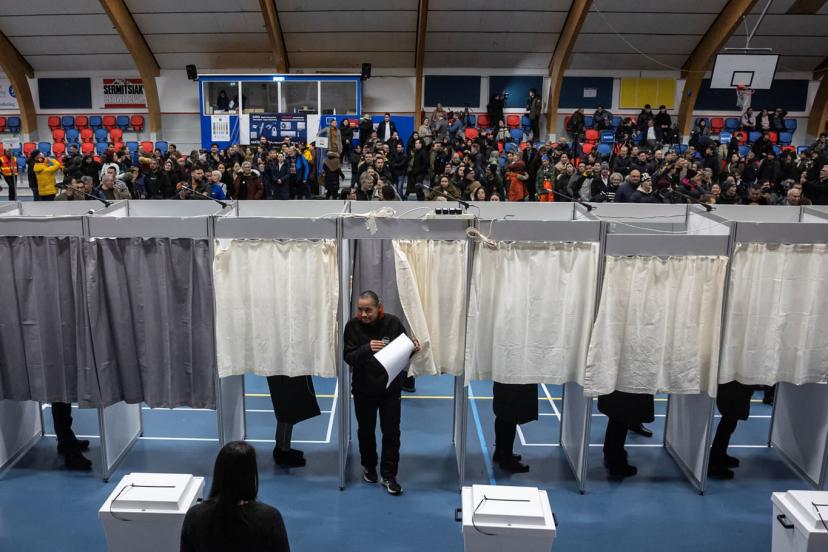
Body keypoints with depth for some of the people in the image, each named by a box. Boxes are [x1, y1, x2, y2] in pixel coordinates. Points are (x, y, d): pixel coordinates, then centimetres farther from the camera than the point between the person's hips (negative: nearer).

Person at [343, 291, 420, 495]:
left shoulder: (393, 322, -11)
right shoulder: (353, 326, -11)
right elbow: (348, 356, -16)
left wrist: (412, 348, -23)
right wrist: (367, 349, -34)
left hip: (390, 388, 0)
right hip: (363, 388, 1)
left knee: (391, 432, 4)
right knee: (366, 430, 16)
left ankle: (388, 475, 16)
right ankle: (368, 466, 38)